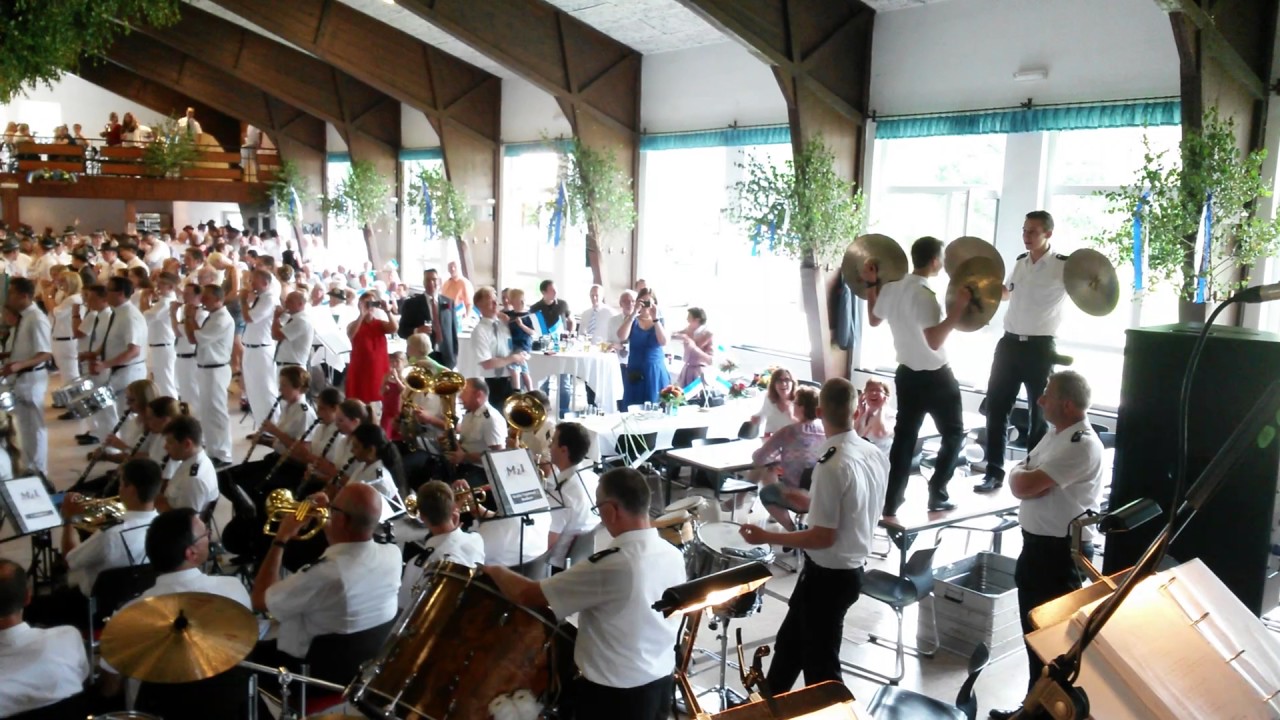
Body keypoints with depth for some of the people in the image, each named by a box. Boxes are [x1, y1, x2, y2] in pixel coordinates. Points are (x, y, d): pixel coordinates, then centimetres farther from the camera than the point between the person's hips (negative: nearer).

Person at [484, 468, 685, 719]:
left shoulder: (610, 566, -27)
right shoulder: (674, 556, -4)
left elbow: (528, 595, -20)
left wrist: (496, 571, -2)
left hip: (615, 694, -7)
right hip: (662, 683, 7)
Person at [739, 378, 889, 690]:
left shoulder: (831, 466, -27)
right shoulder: (876, 454, -2)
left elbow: (823, 537, -25)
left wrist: (766, 537, -15)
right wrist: (810, 502, 22)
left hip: (828, 574, -9)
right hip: (853, 568, 9)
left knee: (820, 662, 9)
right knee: (790, 640, 24)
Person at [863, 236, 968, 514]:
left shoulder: (890, 289, 1)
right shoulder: (925, 295, -23)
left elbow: (874, 319, 19)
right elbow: (935, 341, -29)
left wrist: (871, 284, 25)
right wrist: (957, 309, -30)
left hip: (906, 373, 7)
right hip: (934, 377, -7)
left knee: (904, 436, 12)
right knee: (953, 434, 11)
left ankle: (890, 502, 13)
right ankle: (937, 497, 11)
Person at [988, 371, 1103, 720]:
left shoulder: (1082, 444, -22)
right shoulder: (1056, 433, 10)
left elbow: (1024, 486, -23)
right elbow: (1022, 477, 15)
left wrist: (1019, 474, -4)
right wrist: (1022, 475, -5)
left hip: (1062, 551, -10)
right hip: (1037, 543, 10)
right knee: (1034, 631, 20)